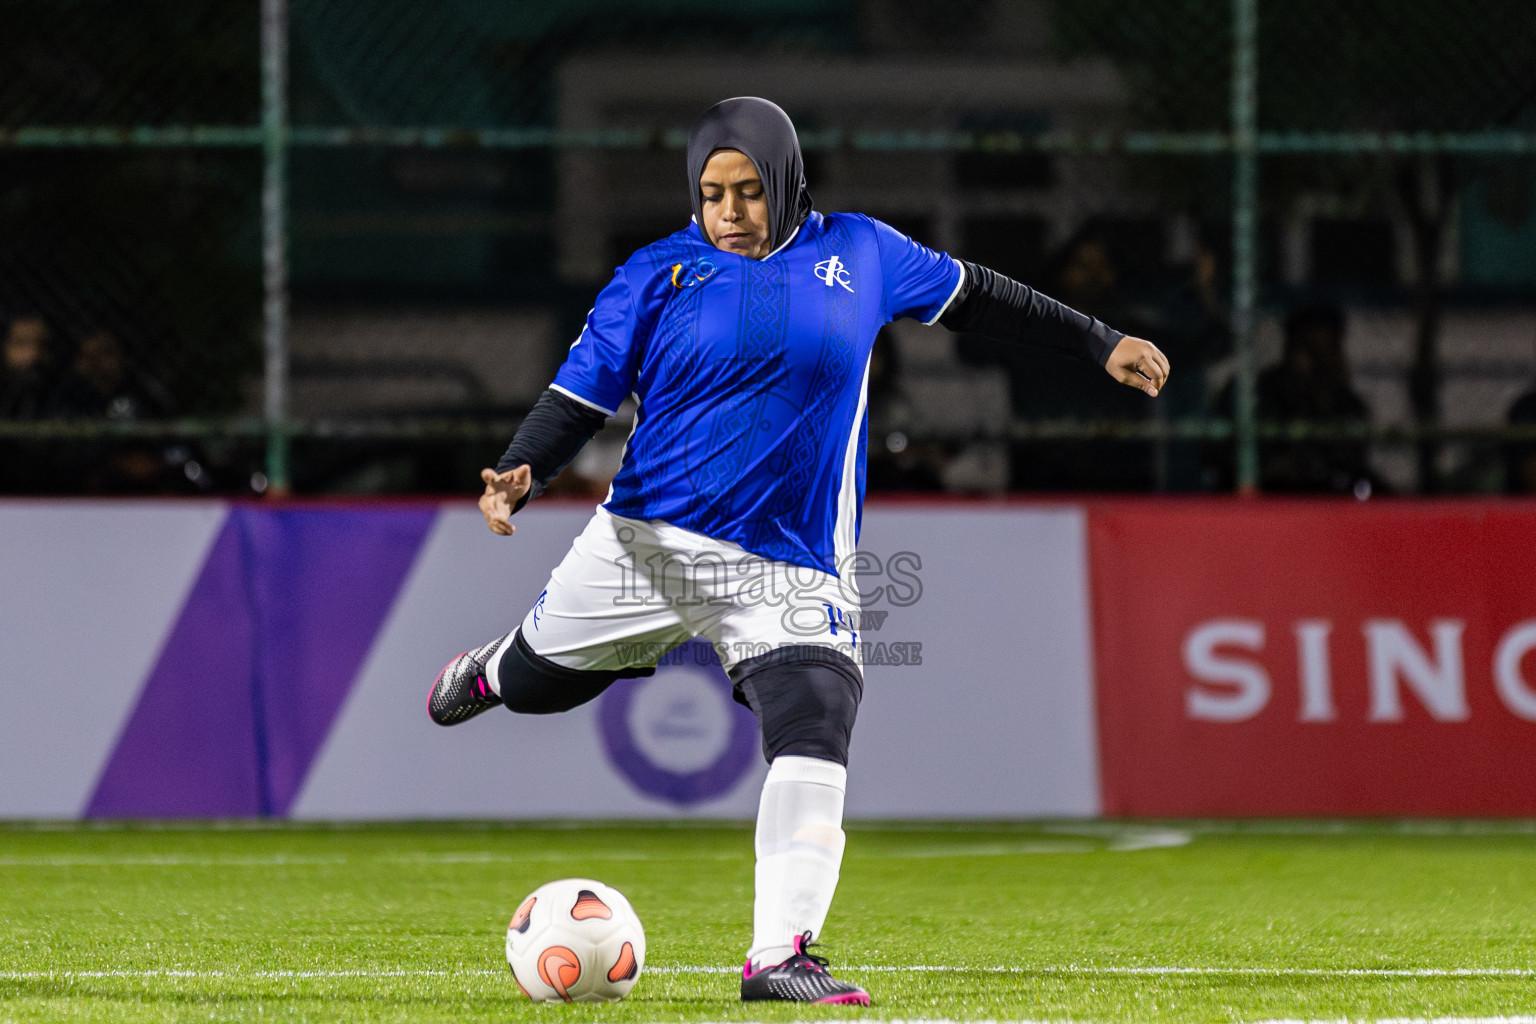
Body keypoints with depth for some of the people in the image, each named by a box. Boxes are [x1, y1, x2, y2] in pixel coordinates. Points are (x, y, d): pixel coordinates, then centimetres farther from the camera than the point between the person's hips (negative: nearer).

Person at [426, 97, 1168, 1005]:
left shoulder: (858, 254, 6)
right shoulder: (659, 276, 0)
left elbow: (971, 295, 20)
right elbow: (579, 399, -1)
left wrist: (1099, 343, 22)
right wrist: (519, 475, -19)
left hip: (789, 572, 0)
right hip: (643, 544, 0)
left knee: (814, 742, -19)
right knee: (537, 682, 15)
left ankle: (778, 957, -20)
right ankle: (490, 672, 54)